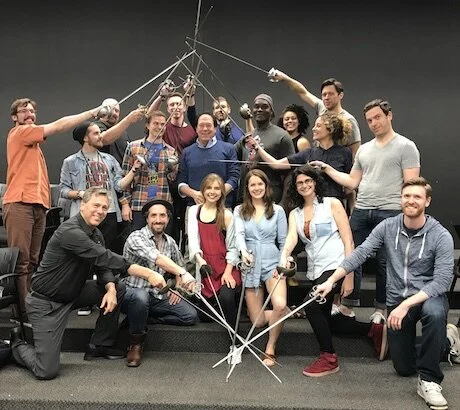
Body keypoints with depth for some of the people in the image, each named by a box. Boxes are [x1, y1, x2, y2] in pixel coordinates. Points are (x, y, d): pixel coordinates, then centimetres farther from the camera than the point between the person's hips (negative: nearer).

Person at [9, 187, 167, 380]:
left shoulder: (96, 234, 3)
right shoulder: (71, 231, -26)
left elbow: (102, 266, 4)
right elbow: (106, 258, -34)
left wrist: (110, 288, -19)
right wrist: (148, 274, -37)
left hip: (73, 293, 9)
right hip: (46, 302, -9)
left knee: (118, 289, -2)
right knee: (46, 371, -12)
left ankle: (101, 345, 12)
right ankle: (17, 345, 20)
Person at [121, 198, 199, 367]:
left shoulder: (170, 242, 6)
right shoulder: (136, 238, -16)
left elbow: (179, 265, 22)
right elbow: (157, 258, -34)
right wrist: (183, 274, -49)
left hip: (158, 296, 6)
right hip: (132, 292, -6)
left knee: (191, 316, -12)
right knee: (140, 296, -41)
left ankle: (143, 317, 4)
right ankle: (136, 344, -16)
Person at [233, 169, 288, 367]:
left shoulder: (277, 210, 6)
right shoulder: (239, 210, 6)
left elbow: (283, 241, 8)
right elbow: (239, 234, -10)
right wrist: (243, 251, -30)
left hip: (272, 263, -1)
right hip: (250, 265, 1)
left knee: (280, 306, -28)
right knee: (258, 322, 0)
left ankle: (270, 348, -5)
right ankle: (286, 314, 32)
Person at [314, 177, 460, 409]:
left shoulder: (441, 236, -15)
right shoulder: (387, 227, -6)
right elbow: (359, 254, -10)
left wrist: (406, 305, -32)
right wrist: (331, 281, -20)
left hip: (429, 296, -3)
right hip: (397, 299, 3)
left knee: (434, 312, -41)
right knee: (404, 368, 8)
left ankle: (428, 380, -20)